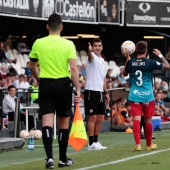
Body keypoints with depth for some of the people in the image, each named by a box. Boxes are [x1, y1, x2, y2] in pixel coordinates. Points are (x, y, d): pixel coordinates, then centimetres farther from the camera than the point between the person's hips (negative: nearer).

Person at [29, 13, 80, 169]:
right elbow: (74, 69, -13)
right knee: (63, 123, 10)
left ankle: (49, 157, -20)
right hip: (63, 84, -1)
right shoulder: (68, 44, -5)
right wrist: (78, 90, -11)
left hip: (45, 84, 1)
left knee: (47, 122, -4)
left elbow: (32, 66, 14)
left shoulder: (38, 43, 2)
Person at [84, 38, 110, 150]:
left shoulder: (102, 61, 18)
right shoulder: (92, 57, -5)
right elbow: (90, 56, -32)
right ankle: (91, 143, -6)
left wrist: (106, 92, 20)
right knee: (92, 117, -7)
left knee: (99, 118, 9)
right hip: (91, 91, -8)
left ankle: (96, 141, 16)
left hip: (100, 92, 8)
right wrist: (89, 50, -54)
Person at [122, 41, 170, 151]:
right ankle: (149, 145, 25)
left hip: (134, 96, 1)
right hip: (147, 96, -1)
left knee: (136, 119, -4)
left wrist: (127, 59, 23)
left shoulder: (130, 62, -2)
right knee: (148, 120, 11)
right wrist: (160, 55, 13)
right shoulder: (150, 63, -10)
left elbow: (125, 74, 19)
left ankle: (138, 144, -18)